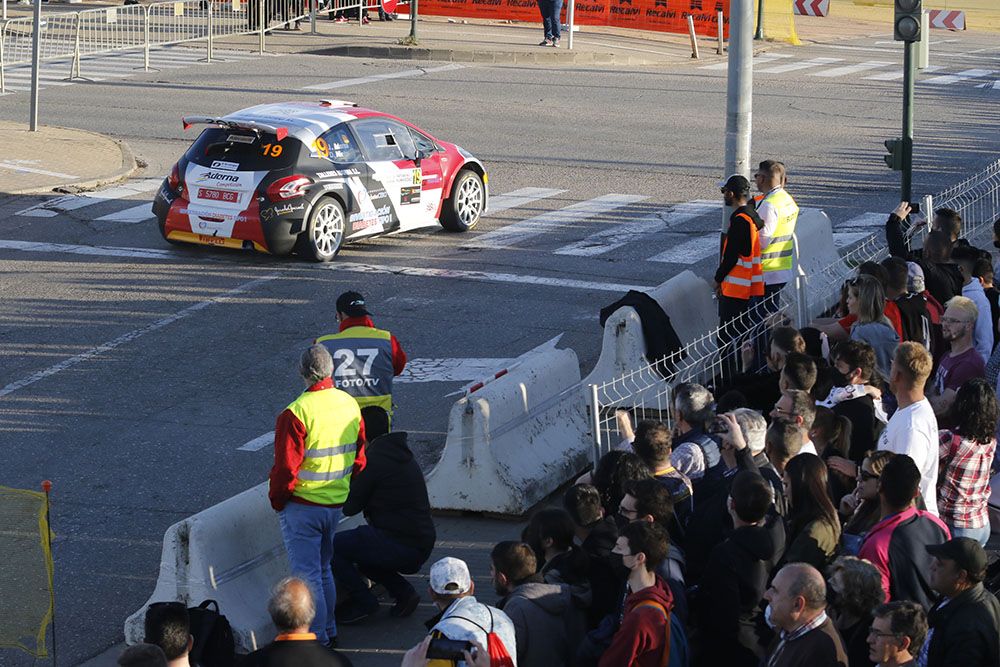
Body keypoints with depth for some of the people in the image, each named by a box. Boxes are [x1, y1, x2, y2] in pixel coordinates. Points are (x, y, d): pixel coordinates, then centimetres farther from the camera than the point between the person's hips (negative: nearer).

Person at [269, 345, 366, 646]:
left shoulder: (296, 413, -21)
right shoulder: (350, 405, 0)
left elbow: (286, 466, -19)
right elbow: (358, 459, 9)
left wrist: (277, 499, -3)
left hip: (302, 506, -7)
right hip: (336, 504, 7)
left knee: (307, 574, 1)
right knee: (324, 569, 21)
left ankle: (316, 638, 4)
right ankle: (329, 631, 28)